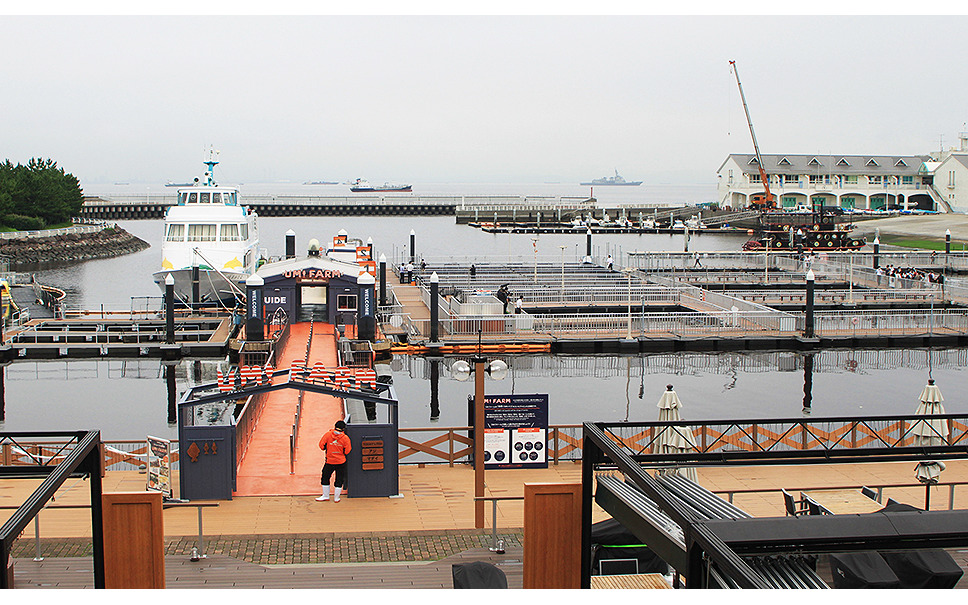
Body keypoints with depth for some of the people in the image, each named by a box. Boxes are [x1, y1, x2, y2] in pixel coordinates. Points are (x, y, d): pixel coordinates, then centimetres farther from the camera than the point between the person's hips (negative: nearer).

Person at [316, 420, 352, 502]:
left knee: (325, 477, 17)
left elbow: (321, 445, -7)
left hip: (329, 461, 0)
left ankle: (325, 496, 25)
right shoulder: (345, 438, -10)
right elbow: (347, 451, -8)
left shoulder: (328, 434, -9)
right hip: (341, 462, 0)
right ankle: (336, 498, 17)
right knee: (339, 479, 11)